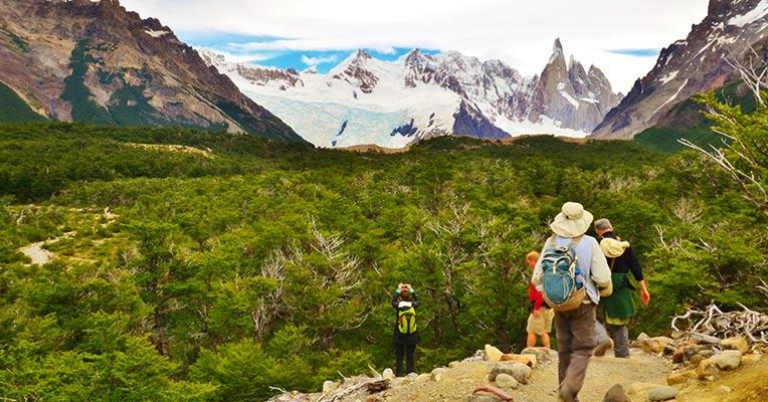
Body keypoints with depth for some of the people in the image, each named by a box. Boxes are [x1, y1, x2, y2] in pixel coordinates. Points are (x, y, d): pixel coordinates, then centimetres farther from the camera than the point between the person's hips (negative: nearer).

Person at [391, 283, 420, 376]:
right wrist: (412, 290, 17)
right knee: (411, 356, 8)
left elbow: (393, 301, 11)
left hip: (399, 336, -1)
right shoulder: (413, 305, -10)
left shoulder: (398, 305, -13)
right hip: (412, 335, 1)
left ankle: (399, 375, 5)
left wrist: (398, 291, 13)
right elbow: (417, 300, 14)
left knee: (399, 357, 7)